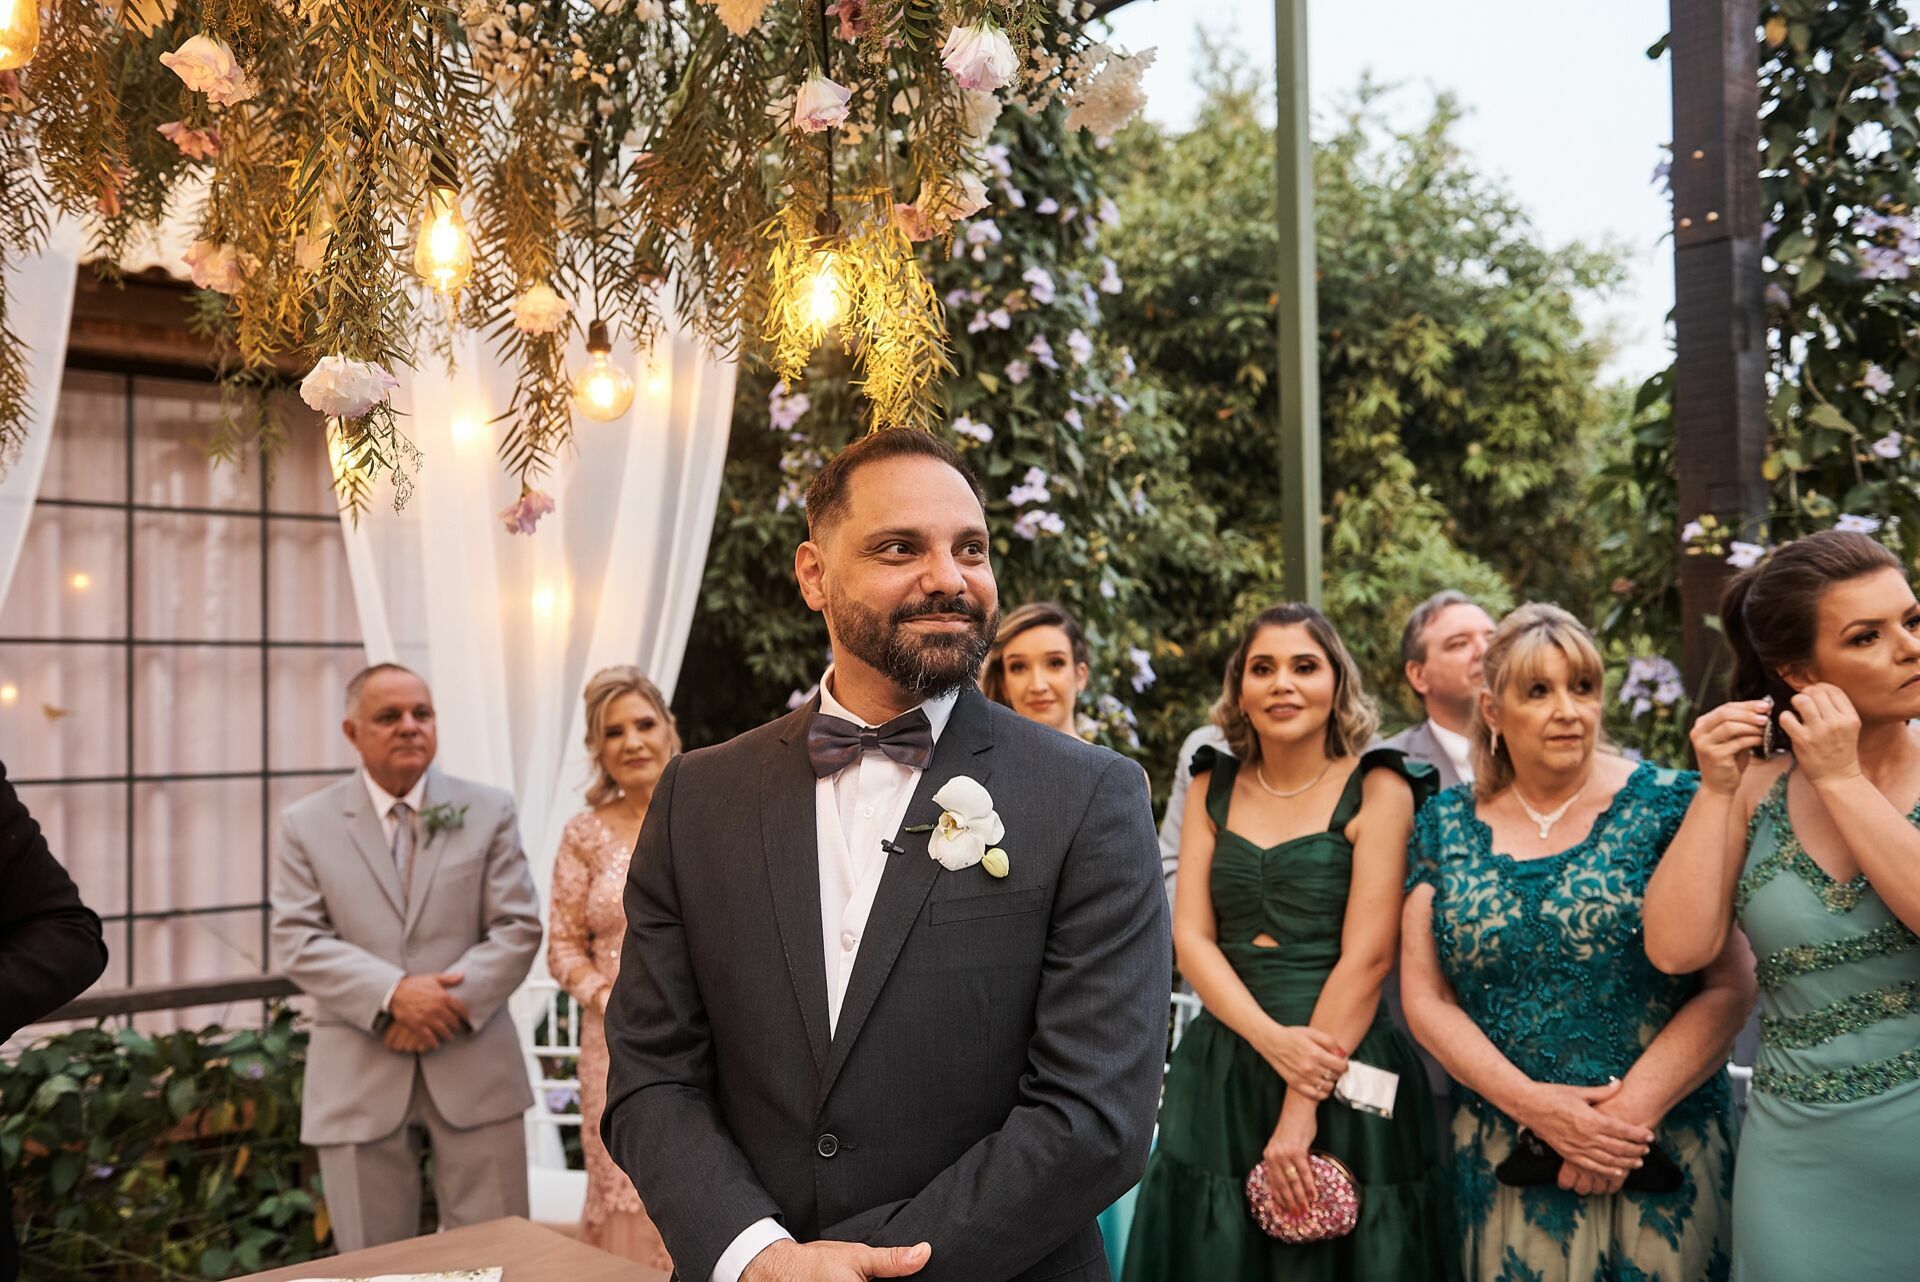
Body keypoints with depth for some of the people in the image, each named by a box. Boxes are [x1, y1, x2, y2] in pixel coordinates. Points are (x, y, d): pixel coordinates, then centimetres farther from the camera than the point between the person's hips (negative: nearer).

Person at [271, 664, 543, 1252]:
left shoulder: (488, 811, 6)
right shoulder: (307, 824, 5)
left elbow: (518, 927, 0)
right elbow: (298, 940, -3)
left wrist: (451, 1000, -14)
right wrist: (393, 992, -17)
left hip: (473, 1065, 0)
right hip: (359, 1078, 0)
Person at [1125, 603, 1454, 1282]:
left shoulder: (1376, 788, -6)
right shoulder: (1212, 787, 5)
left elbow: (1367, 956, -12)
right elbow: (1190, 936, 0)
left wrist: (1302, 1110, -15)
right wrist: (1272, 1040, -16)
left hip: (1345, 1076, -3)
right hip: (1221, 1073, 4)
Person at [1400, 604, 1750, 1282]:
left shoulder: (1667, 805, -4)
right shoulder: (1446, 825, 2)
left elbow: (1730, 986, -9)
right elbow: (1425, 997, 0)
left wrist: (1631, 1111, -16)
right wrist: (1531, 1103, -12)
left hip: (1660, 1155, -2)